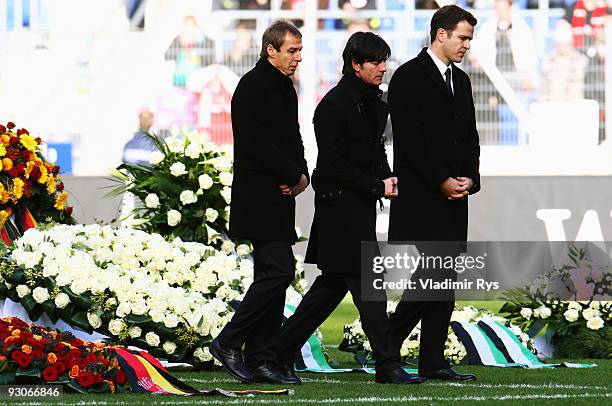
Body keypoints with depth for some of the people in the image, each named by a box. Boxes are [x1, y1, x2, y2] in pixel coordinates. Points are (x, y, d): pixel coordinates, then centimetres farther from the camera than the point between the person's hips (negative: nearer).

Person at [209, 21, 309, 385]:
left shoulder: (285, 88, 17)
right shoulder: (253, 86, -12)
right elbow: (256, 143, -20)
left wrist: (301, 174, 2)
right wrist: (295, 175, -13)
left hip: (279, 197, 10)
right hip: (260, 199, -10)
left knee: (272, 276, 9)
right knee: (279, 271, -15)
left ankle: (261, 362, 11)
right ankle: (228, 344, -7)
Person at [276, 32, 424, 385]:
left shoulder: (374, 103, 13)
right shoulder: (335, 105, -15)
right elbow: (334, 164, -17)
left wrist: (388, 178, 4)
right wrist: (377, 187, -18)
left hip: (361, 206, 10)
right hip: (341, 206, -10)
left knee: (333, 283, 13)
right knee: (368, 284, -9)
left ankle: (282, 351, 20)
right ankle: (388, 366, -8)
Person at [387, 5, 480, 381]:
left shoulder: (461, 81, 17)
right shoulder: (409, 77, -8)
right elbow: (409, 139, -14)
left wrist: (469, 178, 2)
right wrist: (442, 181, -15)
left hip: (453, 195, 8)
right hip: (421, 196, -8)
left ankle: (433, 361, 8)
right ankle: (388, 344, -3)